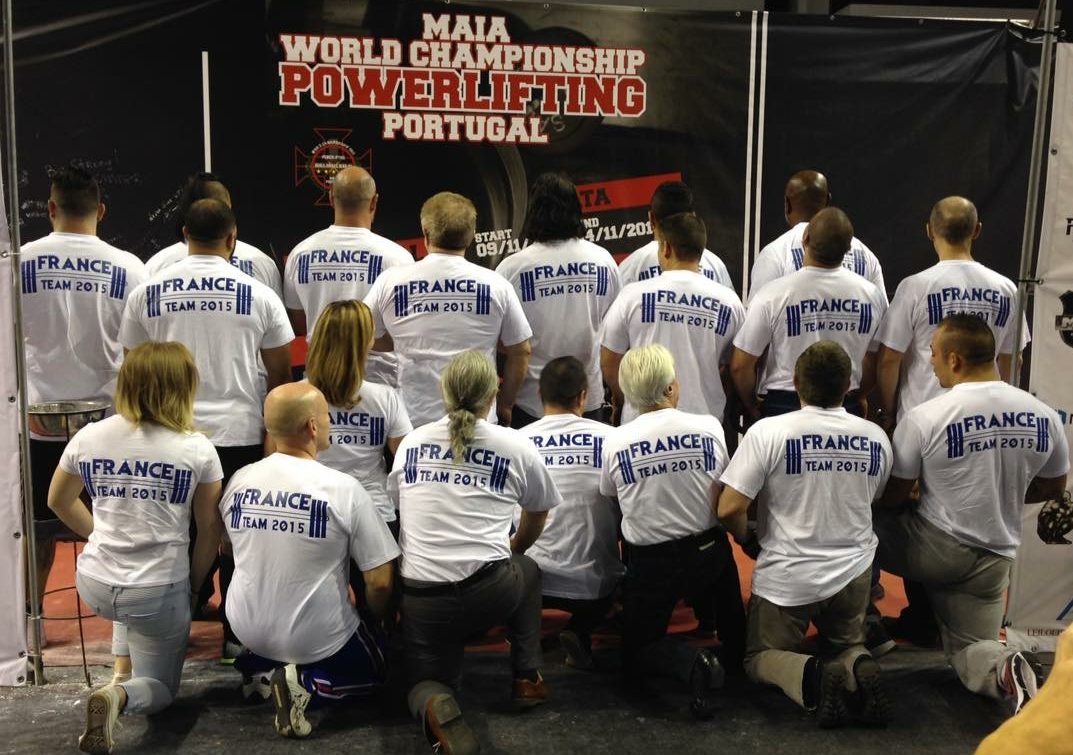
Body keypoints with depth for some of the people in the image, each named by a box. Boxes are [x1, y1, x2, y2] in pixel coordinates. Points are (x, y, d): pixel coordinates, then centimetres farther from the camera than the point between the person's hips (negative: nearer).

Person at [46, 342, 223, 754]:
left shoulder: (88, 437, -3)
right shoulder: (199, 450, -11)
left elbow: (58, 501, 14)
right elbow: (210, 530, -3)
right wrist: (193, 583, 11)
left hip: (94, 587, 4)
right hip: (158, 593, -4)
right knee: (160, 688, 14)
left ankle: (123, 664, 30)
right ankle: (120, 696, -16)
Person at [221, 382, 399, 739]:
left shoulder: (239, 480, -8)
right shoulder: (344, 488, -21)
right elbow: (379, 583, -17)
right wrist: (371, 622, 5)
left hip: (248, 628, 5)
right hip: (316, 639, -5)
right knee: (374, 669, 25)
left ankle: (260, 667, 7)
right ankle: (304, 680, -3)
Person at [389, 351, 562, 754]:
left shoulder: (410, 443, 8)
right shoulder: (516, 447, 2)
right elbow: (537, 516, 19)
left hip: (420, 597, 1)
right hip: (490, 592, -1)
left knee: (425, 681, 23)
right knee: (526, 570, 33)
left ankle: (436, 707, -14)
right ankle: (527, 678, 26)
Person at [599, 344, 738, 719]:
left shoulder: (614, 442, -12)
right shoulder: (709, 427, -8)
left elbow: (610, 497, 4)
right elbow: (723, 498, 5)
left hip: (650, 563, -1)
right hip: (708, 554, 2)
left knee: (636, 655, 16)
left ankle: (689, 661, -15)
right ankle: (736, 643, 14)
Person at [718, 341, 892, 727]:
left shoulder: (768, 431, -17)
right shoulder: (876, 438, -3)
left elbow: (728, 509, -19)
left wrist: (748, 538, 3)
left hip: (787, 577, -3)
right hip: (853, 573, 4)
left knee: (760, 657, 19)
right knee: (849, 643, 30)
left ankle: (810, 675, -15)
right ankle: (857, 667, -8)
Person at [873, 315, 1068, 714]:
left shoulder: (923, 418, -17)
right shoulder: (1043, 416, -3)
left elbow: (891, 499, -6)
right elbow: (1053, 488, 12)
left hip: (933, 549, -4)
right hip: (993, 560, 4)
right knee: (970, 648, 17)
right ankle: (1005, 668, -17)